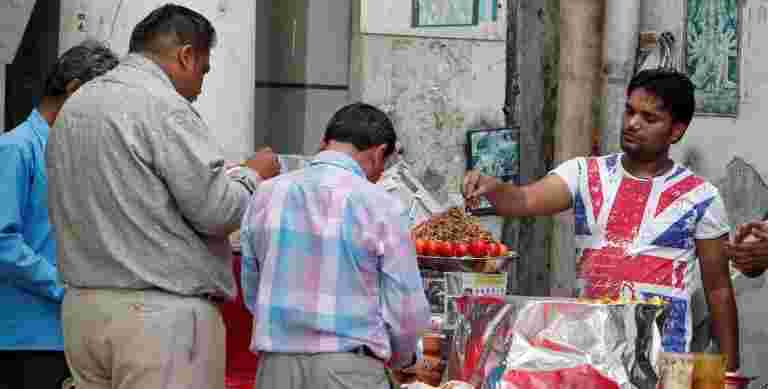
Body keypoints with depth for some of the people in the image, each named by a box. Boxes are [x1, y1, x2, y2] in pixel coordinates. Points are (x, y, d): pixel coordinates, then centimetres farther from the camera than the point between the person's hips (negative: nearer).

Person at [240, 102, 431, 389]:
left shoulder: (266, 196, 4)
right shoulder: (380, 207, -8)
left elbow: (251, 294, 12)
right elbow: (407, 313, -5)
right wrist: (399, 357, 15)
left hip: (277, 366, 4)